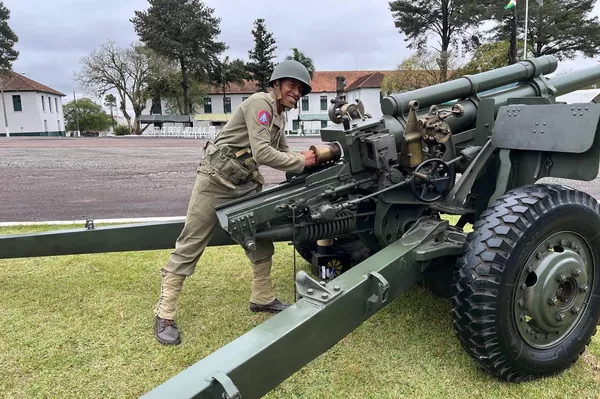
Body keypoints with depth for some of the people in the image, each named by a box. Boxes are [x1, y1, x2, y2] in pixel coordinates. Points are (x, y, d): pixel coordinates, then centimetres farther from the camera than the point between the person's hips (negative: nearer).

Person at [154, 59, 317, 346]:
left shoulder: (278, 116, 15)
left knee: (261, 239, 10)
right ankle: (164, 314, 6)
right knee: (190, 245, -3)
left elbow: (282, 153, 16)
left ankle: (263, 298, 26)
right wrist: (301, 162, -14)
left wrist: (307, 158, -1)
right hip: (216, 180, -9)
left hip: (245, 185, 9)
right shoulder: (260, 103, -14)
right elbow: (262, 153, -23)